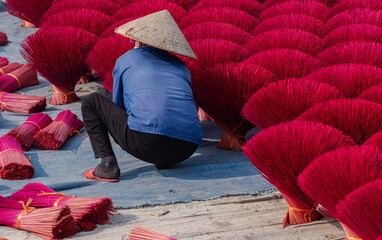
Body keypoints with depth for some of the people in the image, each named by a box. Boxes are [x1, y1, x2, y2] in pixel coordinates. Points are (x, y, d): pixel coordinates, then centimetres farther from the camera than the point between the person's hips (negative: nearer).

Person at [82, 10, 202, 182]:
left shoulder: (126, 60, 19)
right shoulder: (181, 66, 26)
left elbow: (118, 105, 30)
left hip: (146, 142, -4)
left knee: (92, 102, 18)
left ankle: (108, 164, 2)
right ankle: (164, 160, 16)